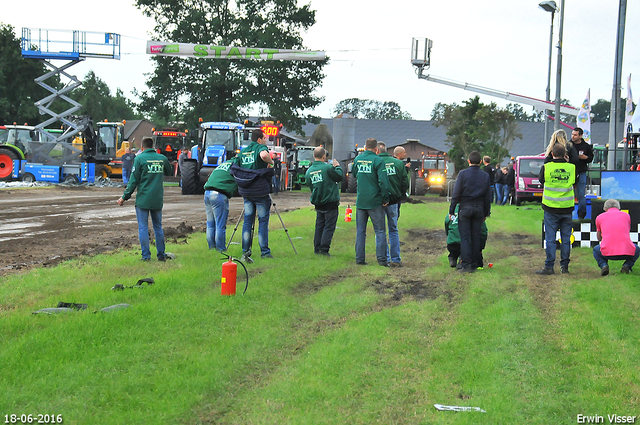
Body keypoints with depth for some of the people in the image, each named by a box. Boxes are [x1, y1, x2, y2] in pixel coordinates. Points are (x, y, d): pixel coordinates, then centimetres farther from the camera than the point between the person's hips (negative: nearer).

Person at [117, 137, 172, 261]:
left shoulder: (139, 159, -7)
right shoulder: (162, 158, 5)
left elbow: (134, 181, -7)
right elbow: (169, 172, 24)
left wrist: (124, 197, -1)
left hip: (143, 200, -4)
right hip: (158, 200, 4)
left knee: (143, 228, 1)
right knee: (158, 227, 13)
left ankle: (146, 256, -2)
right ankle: (161, 255, 15)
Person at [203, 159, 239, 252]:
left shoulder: (223, 164, 27)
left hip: (207, 192, 7)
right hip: (219, 195, -7)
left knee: (210, 224, 14)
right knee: (220, 226, -2)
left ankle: (212, 248, 20)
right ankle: (221, 249, 1)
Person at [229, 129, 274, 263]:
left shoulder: (242, 152, 13)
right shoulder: (260, 148, -8)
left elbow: (234, 170, 13)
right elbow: (264, 155, -33)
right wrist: (271, 162, -13)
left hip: (246, 192, 6)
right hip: (261, 192, -6)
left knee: (247, 221, 9)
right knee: (263, 221, 2)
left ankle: (245, 252, 6)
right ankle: (265, 252, 4)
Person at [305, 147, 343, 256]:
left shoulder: (309, 171, 3)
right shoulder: (327, 168, -17)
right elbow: (340, 177, -8)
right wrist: (337, 167, 8)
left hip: (318, 204, 6)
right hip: (330, 203, -6)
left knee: (319, 226, 14)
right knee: (329, 226, -1)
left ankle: (317, 249, 16)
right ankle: (324, 249, -7)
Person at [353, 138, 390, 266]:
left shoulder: (357, 159, 6)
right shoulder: (377, 160, -11)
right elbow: (383, 181, -15)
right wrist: (385, 198, -7)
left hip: (360, 201, 4)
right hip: (375, 201, -4)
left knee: (360, 231, 10)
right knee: (380, 231, 2)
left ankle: (359, 258, 9)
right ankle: (382, 258, -2)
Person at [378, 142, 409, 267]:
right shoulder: (398, 163, 1)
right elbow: (405, 182, 5)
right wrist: (400, 197, 15)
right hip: (394, 200, 3)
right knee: (393, 230, 12)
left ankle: (385, 259, 3)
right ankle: (396, 259, 11)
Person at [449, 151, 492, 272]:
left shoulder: (463, 174, -7)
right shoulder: (486, 176, 4)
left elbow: (456, 194, -7)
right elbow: (488, 197, 9)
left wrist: (452, 210, -1)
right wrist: (486, 212, 18)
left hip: (465, 209, -3)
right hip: (479, 209, 3)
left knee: (465, 237, -2)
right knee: (476, 237, 9)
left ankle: (466, 265, -9)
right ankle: (475, 264, 12)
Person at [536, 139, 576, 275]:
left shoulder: (546, 168, -7)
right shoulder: (572, 168, -3)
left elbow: (541, 181, 9)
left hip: (551, 208, -1)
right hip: (567, 208, 2)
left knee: (550, 238, 1)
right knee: (566, 238, 10)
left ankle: (549, 266, 0)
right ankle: (564, 266, 14)